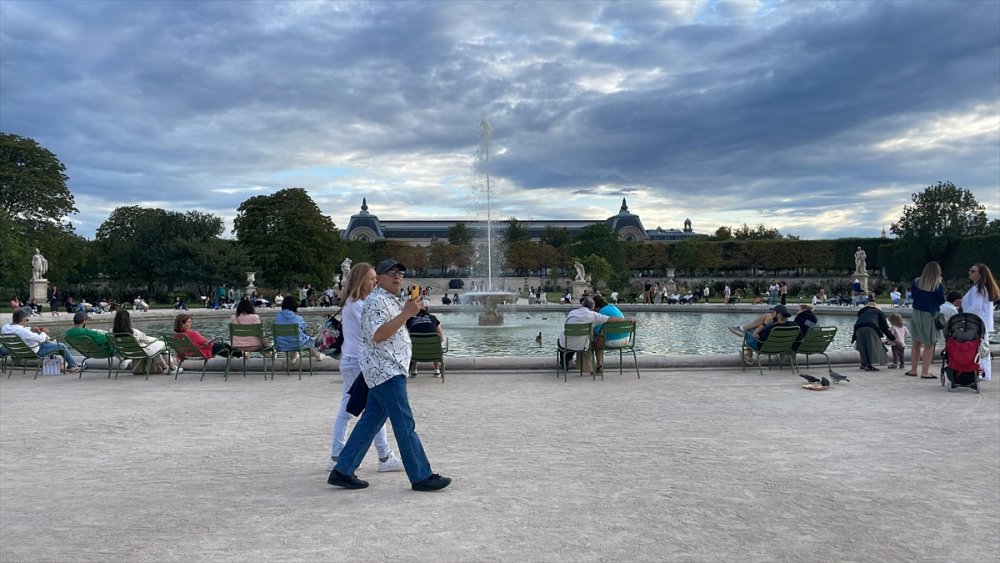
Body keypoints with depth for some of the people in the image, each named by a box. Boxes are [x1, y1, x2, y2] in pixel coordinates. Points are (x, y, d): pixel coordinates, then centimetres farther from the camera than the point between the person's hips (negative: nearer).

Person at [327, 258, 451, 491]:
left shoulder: (391, 301, 21)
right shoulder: (376, 301, -12)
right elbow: (378, 335, -25)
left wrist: (408, 310, 23)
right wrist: (406, 314, -28)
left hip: (387, 371, 11)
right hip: (385, 371, -11)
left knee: (371, 421, 12)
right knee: (405, 424, -7)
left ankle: (342, 471, 17)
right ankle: (421, 477, -1)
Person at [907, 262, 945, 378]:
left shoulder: (916, 282, -2)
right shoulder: (938, 286, -13)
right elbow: (942, 301, -3)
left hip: (916, 313, 4)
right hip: (930, 316, -4)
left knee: (916, 343, 15)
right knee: (929, 346, 4)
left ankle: (913, 370, 19)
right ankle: (925, 372, 3)